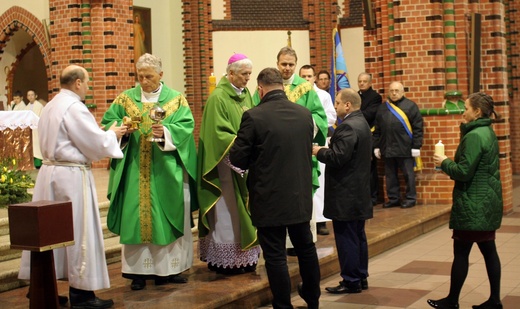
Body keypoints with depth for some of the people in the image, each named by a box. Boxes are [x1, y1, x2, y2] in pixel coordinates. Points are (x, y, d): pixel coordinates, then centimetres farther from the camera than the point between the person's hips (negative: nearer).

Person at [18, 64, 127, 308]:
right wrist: (112, 134, 5)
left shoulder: (50, 107, 13)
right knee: (78, 231, -1)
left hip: (49, 171, 9)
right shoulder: (74, 107, -15)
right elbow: (97, 143, -15)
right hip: (72, 175, -9)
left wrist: (104, 134, 18)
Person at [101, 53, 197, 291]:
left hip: (167, 171, 0)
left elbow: (186, 126, -6)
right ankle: (139, 270, 5)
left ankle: (169, 267, 13)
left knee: (170, 215, 3)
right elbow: (108, 123, 4)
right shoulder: (125, 98, 7)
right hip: (135, 170, 1)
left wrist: (166, 132, -24)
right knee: (136, 217, -1)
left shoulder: (176, 99, 4)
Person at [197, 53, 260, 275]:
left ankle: (244, 257, 17)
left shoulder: (245, 94, 10)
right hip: (227, 163, -8)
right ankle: (226, 260, 6)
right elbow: (219, 133, -17)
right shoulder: (218, 97, -13)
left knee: (243, 211, 10)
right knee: (227, 212, -2)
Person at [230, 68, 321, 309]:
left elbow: (237, 159, -11)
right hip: (301, 196, 5)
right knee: (306, 249, 21)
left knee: (275, 256, 4)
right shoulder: (305, 113, -1)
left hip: (269, 199, -5)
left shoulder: (253, 117, -15)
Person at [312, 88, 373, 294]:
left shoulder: (348, 126, -19)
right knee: (358, 236, 15)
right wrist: (326, 150, 8)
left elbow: (338, 157, -25)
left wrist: (319, 151, -9)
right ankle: (361, 277, 22)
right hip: (358, 192, 10)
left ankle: (351, 281, 1)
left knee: (346, 238, -4)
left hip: (346, 194, -10)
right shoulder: (361, 123, 14)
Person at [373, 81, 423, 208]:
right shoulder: (382, 108, 13)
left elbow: (417, 128, -5)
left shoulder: (410, 106, -1)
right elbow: (377, 129, 15)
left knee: (408, 174, 2)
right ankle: (393, 199, 18)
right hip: (387, 148, 5)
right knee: (390, 175, 9)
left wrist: (416, 146, -10)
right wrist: (376, 146, 10)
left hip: (405, 148, -5)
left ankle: (410, 199, 11)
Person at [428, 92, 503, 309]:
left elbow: (464, 172, -21)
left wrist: (444, 163, -6)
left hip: (473, 204, -9)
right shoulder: (488, 133, 12)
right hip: (489, 201, 10)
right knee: (489, 250, 11)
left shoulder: (474, 136, -18)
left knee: (461, 252, 1)